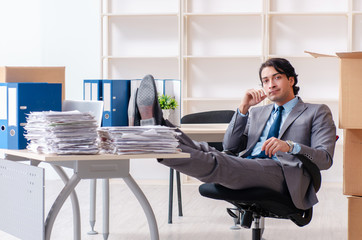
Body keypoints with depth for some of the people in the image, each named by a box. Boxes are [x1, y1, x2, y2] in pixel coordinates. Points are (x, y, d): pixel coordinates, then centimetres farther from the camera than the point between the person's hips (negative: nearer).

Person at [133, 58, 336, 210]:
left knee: (215, 165, -32)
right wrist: (243, 109, 9)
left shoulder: (317, 112, 17)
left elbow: (325, 159, 2)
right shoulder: (257, 112, 33)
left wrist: (291, 147, -17)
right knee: (204, 150, -24)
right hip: (243, 166, 7)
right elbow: (230, 147, 20)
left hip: (280, 172, -7)